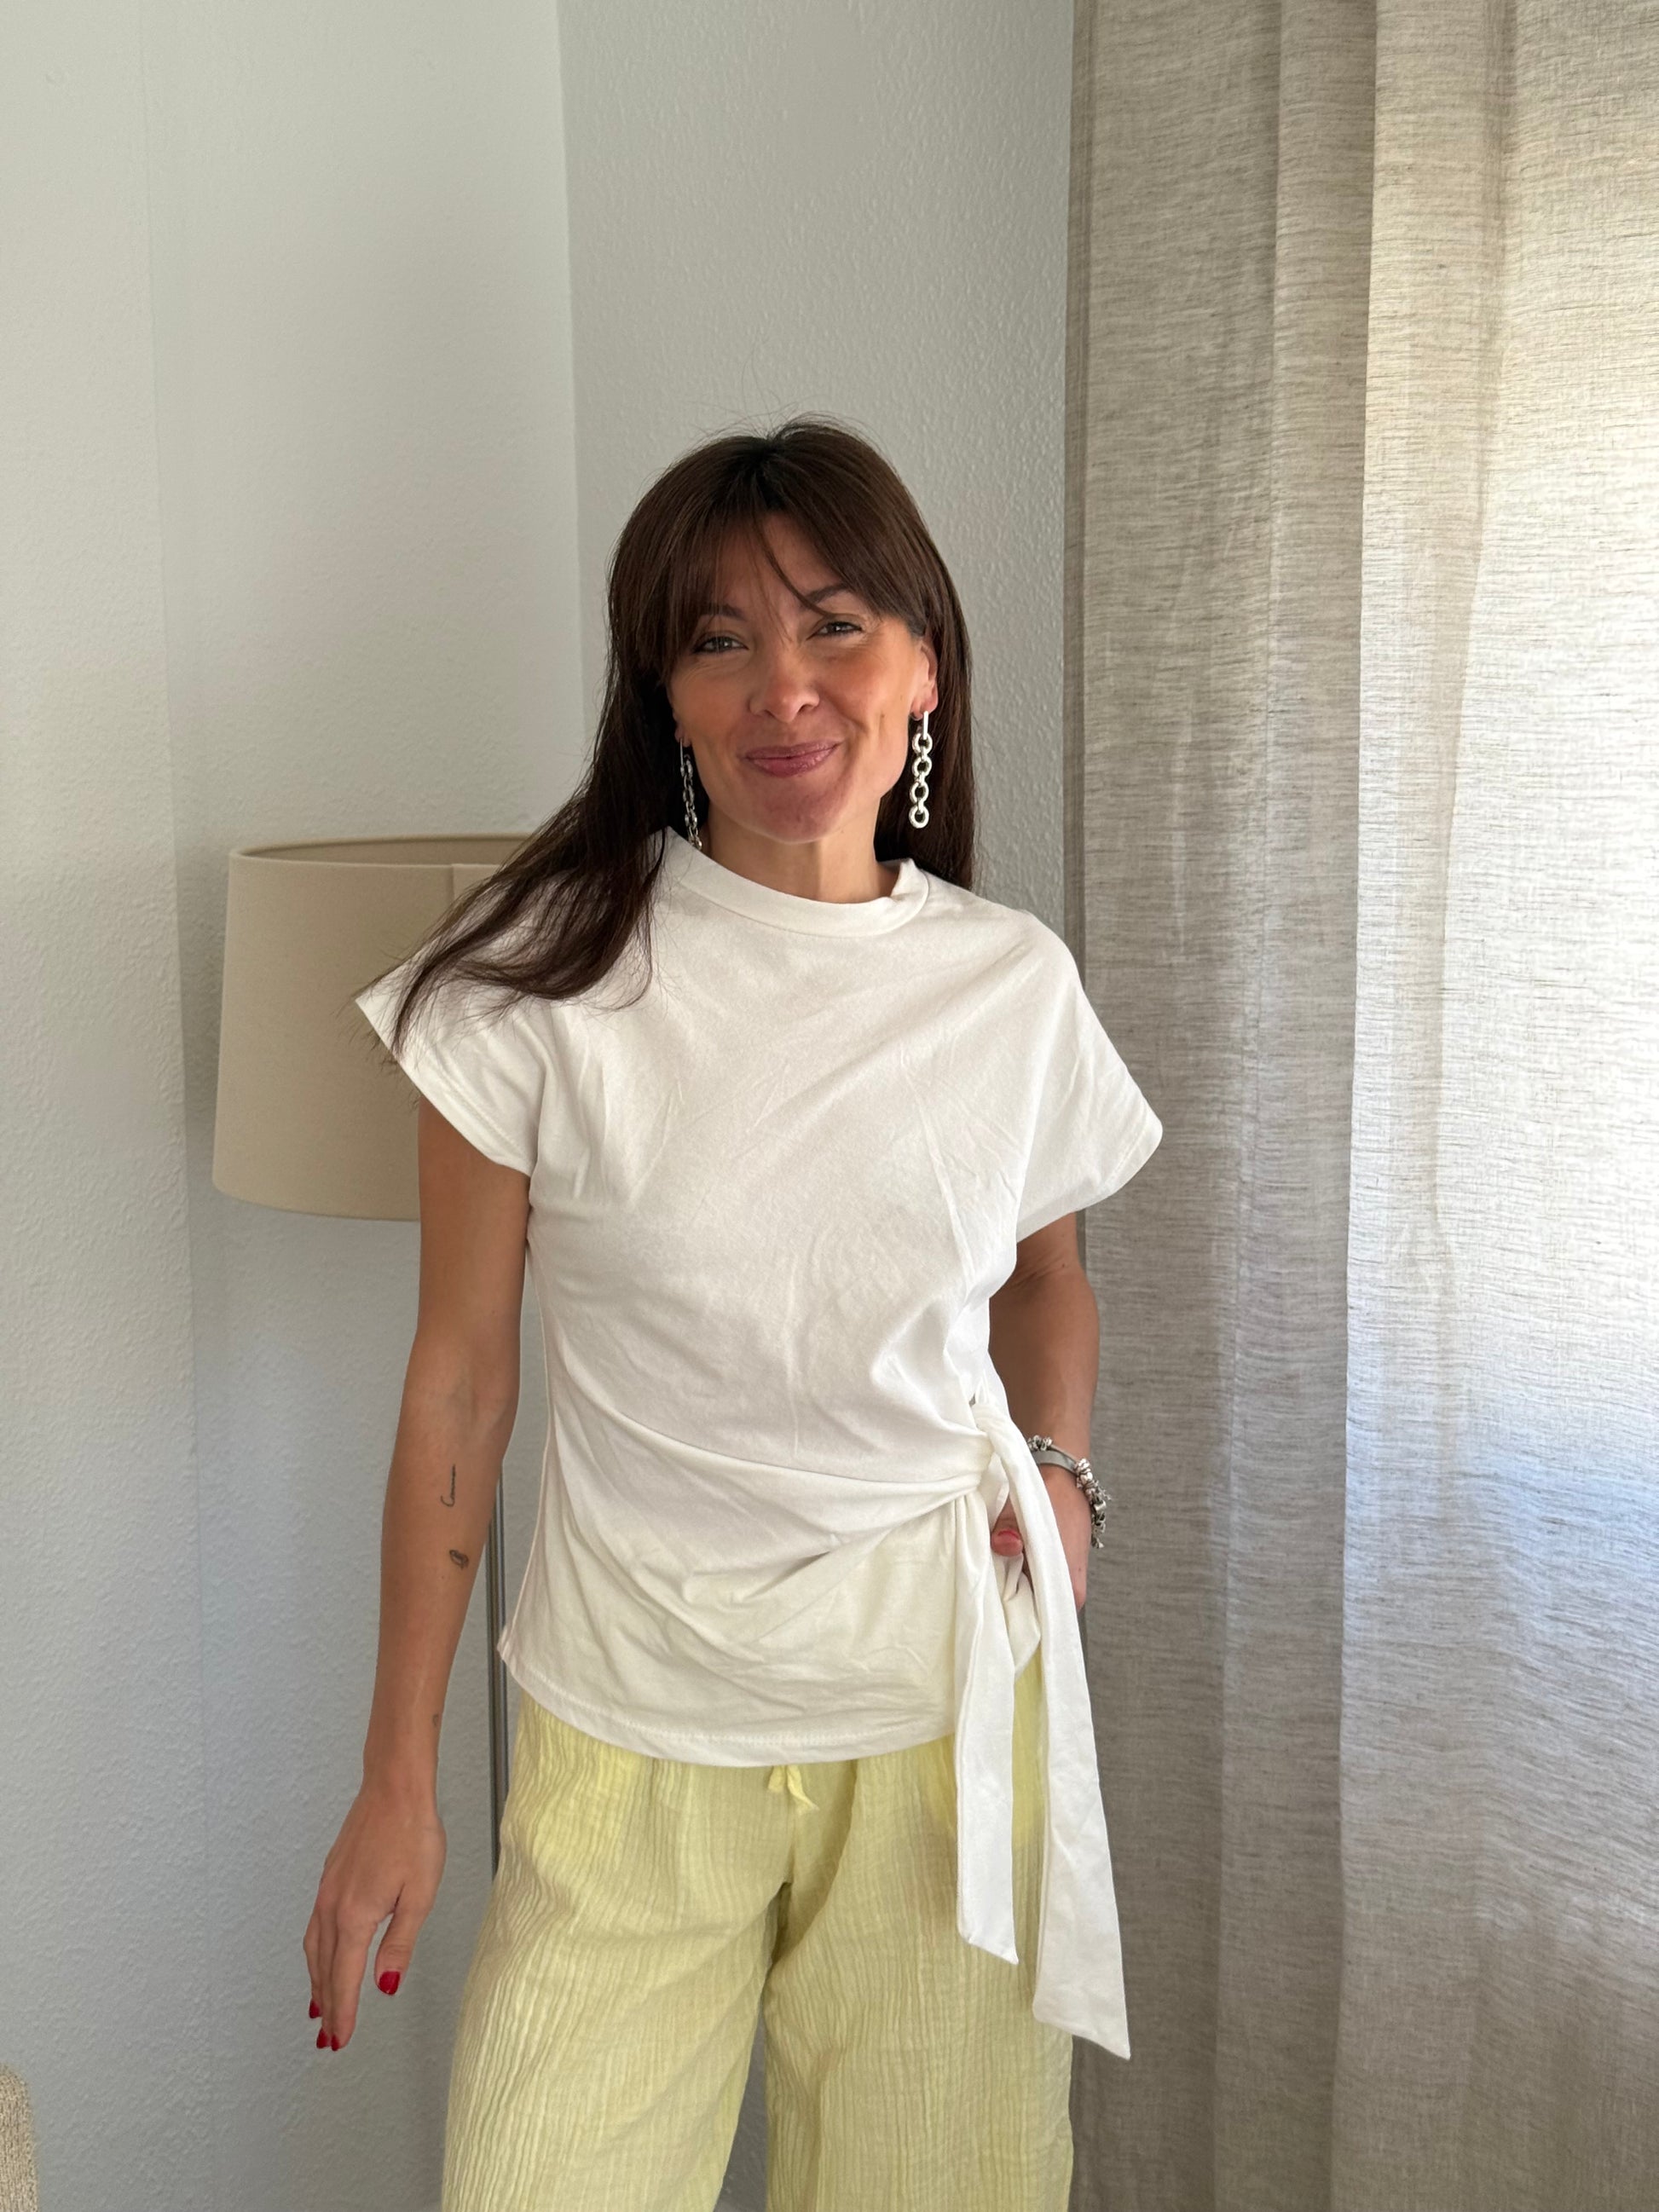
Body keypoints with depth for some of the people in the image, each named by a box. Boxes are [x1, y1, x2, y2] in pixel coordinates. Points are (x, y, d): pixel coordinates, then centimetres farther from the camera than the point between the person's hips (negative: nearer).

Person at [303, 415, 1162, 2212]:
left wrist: (1060, 1464, -3)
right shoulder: (541, 978, -10)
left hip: (943, 1698, 2)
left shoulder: (1013, 984, -2)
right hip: (632, 1723, -1)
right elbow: (458, 1383, -4)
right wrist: (397, 1777, -1)